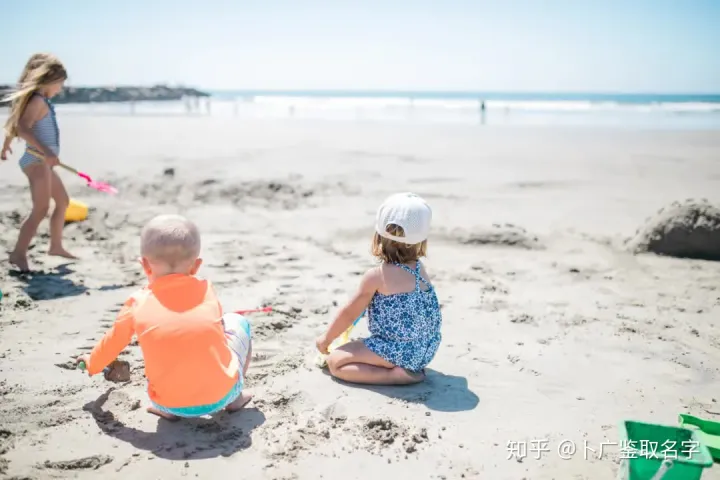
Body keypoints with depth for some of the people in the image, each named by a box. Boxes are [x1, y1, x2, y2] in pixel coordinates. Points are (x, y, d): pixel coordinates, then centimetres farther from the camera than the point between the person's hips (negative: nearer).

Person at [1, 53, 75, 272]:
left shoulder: (40, 101, 15)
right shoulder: (38, 100, -13)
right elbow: (22, 128, -27)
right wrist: (46, 151, -36)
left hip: (42, 161, 10)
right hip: (37, 161, -10)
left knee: (63, 201, 21)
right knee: (41, 209, -18)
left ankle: (56, 246, 30)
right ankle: (19, 253, -19)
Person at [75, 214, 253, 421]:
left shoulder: (138, 303, 1)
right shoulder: (206, 291, 4)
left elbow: (112, 342, 16)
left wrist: (92, 364, 39)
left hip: (170, 403, 1)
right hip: (221, 394, -1)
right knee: (236, 322, 23)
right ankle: (235, 397, 20)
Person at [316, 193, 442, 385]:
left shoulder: (375, 276, -14)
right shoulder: (420, 269, 4)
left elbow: (349, 313, -4)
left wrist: (326, 339, 12)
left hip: (401, 352, -8)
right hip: (427, 350, 8)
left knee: (335, 362, -4)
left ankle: (398, 374, -14)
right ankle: (411, 368, 9)